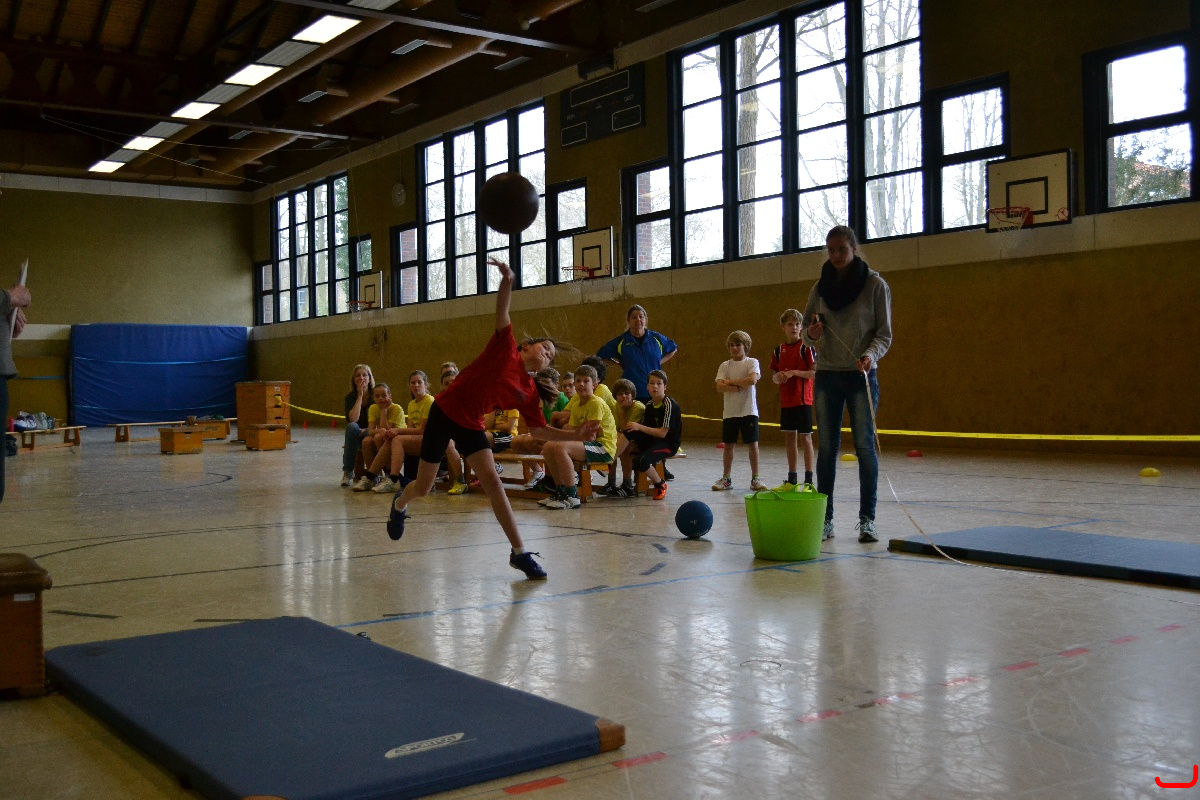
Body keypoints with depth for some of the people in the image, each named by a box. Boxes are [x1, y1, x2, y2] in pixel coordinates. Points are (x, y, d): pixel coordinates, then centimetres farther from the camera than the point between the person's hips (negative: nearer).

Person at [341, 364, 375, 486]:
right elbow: (353, 419, -20)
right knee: (351, 426, -33)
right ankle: (348, 472, -28)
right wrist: (360, 396, -17)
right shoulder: (351, 397, -2)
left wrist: (366, 430, -23)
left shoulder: (376, 395, -5)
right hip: (355, 437, 2)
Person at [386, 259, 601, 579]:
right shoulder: (506, 348, -8)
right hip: (444, 412, -4)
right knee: (423, 487, 6)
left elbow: (539, 430, 4)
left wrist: (577, 435, -8)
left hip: (471, 426, 4)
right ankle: (400, 503, 45)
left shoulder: (529, 392, 2)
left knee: (492, 481, -13)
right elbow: (502, 313, -21)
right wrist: (507, 281, -39)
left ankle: (519, 552, -10)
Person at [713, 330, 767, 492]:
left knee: (753, 444, 0)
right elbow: (719, 386, -6)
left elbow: (752, 379, -18)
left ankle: (755, 478, 9)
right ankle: (726, 479, 16)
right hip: (730, 412, 2)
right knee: (728, 445, 6)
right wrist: (739, 386, -17)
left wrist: (730, 382, -11)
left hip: (748, 411, -2)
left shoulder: (752, 362, 0)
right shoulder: (725, 365, 6)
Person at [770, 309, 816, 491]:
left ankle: (809, 481, 3)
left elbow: (815, 372, -11)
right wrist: (778, 377, -7)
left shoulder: (806, 348, -6)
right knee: (789, 438, 11)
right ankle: (791, 480, 19)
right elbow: (774, 376, 15)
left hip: (803, 400, -5)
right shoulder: (778, 351, 9)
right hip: (785, 400, 6)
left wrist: (794, 372, -19)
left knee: (805, 438, -3)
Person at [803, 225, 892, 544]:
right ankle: (825, 517, 7)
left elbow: (884, 334, -3)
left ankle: (867, 519, 3)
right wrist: (811, 335, -12)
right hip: (827, 374, 3)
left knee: (864, 445, -4)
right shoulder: (820, 287, 7)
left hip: (861, 376, -3)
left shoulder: (875, 284, -2)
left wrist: (870, 355, -22)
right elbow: (808, 332, 11)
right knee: (827, 447, 2)